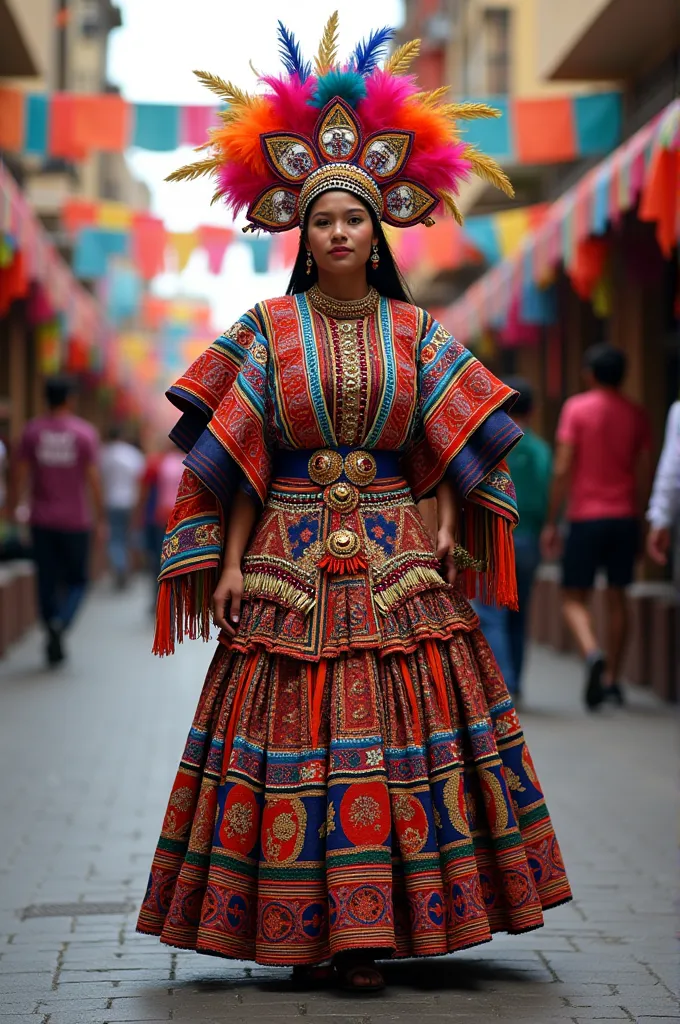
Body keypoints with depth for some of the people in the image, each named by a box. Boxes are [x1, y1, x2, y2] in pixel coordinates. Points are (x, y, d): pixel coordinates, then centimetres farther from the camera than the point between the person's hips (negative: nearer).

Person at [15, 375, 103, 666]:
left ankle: (54, 645, 10)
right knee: (76, 581, 9)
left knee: (47, 582, 8)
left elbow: (22, 474, -1)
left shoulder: (32, 430, 1)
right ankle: (60, 622, -18)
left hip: (42, 521, 2)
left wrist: (22, 506, 10)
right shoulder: (85, 432, -6)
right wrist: (100, 519, -1)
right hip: (75, 521, -2)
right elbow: (93, 479, -7)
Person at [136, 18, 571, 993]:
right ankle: (307, 931, 6)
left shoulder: (414, 331, 7)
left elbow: (449, 443, 11)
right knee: (293, 730, -4)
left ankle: (369, 928, 4)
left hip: (396, 562, 1)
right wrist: (232, 564, -4)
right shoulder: (269, 329, 3)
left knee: (403, 722, -3)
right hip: (290, 562, -1)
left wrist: (444, 530, -2)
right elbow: (238, 456, 2)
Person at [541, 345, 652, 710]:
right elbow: (643, 474, 6)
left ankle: (593, 653, -25)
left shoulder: (577, 408, -4)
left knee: (574, 598, 2)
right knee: (616, 597, 10)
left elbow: (562, 470, -9)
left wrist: (551, 522, -4)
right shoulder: (636, 414, 7)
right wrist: (636, 518, 16)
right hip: (625, 517, 4)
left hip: (586, 517, -3)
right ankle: (612, 679, 10)